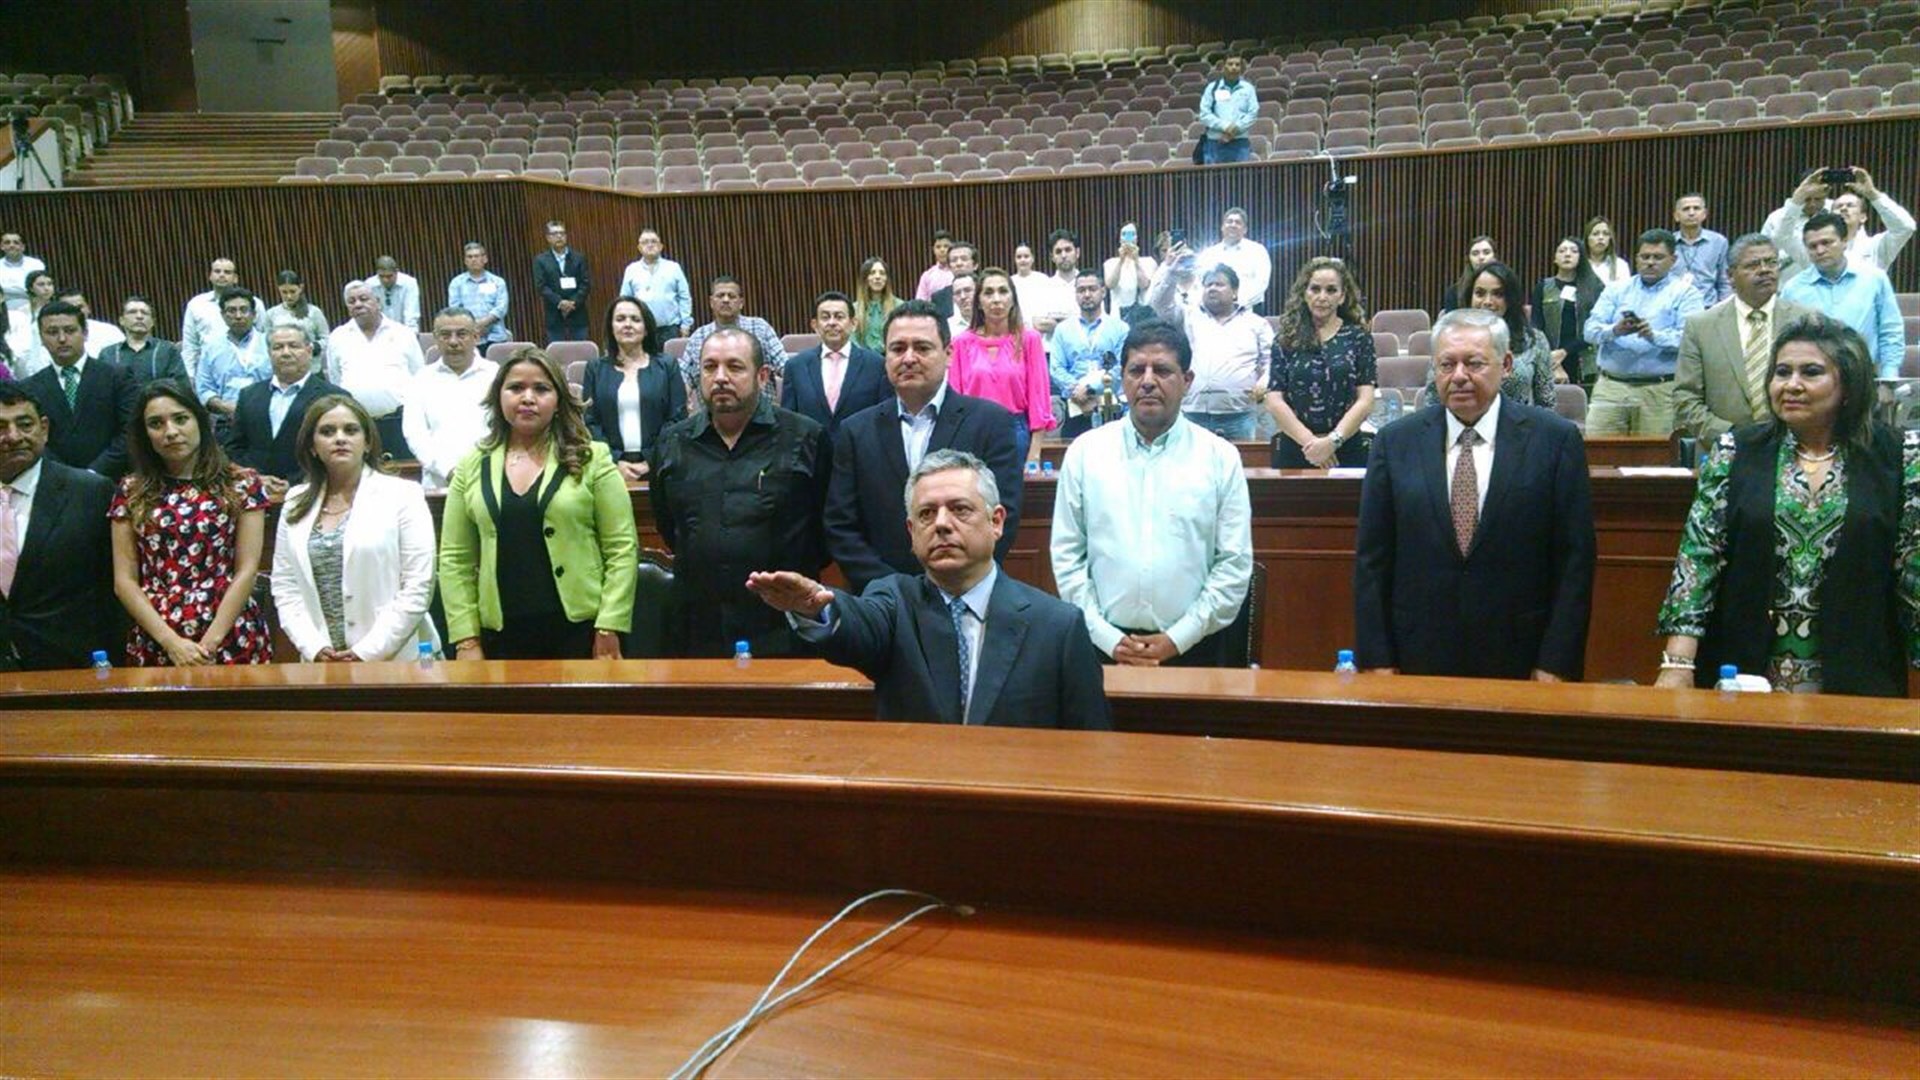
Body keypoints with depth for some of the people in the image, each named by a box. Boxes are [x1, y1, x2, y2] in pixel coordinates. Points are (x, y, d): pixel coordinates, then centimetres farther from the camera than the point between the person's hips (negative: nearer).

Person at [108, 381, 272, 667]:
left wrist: (209, 643, -11)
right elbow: (124, 581, 3)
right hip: (155, 646, 2)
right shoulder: (131, 492, 7)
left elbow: (246, 570, -3)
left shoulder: (241, 485, 2)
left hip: (232, 641, -1)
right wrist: (172, 642, -9)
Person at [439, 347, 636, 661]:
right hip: (501, 635, 2)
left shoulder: (591, 459, 0)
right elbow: (454, 559, 7)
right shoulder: (472, 468, 7)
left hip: (581, 629, -2)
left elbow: (622, 548, -4)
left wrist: (610, 629, -10)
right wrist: (466, 639, 0)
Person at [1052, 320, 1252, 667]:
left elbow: (1235, 564, -1)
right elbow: (1066, 556, 1)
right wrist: (1108, 638, -6)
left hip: (1192, 648, 0)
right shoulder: (1085, 452, 3)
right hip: (1104, 647, 1)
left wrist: (1177, 639, -8)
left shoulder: (1221, 457, 1)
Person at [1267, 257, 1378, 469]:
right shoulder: (1286, 339, 5)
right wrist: (1309, 441, -11)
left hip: (1346, 449, 0)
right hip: (1293, 449, 1)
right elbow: (1274, 401, -1)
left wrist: (1333, 440, -14)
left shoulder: (1358, 337, 4)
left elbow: (1365, 401, -2)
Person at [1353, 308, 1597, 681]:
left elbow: (1575, 560, -3)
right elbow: (1371, 560, 2)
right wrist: (1377, 660, -3)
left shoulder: (1555, 439, -2)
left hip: (1521, 665, -1)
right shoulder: (1395, 441, 2)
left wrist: (1556, 664, -8)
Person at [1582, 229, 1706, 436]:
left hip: (1659, 392, -2)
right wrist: (1614, 331, -19)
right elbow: (1590, 330, 2)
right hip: (1610, 387, 2)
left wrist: (1654, 336, -27)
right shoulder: (1616, 289, 14)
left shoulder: (1685, 293, 5)